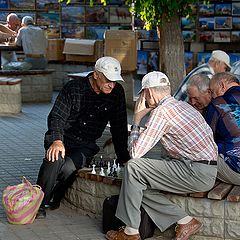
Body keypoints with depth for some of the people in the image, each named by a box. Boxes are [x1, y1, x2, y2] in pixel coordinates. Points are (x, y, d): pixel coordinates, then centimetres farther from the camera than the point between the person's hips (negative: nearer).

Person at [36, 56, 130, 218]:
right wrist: (57, 140, -32)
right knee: (55, 158, -34)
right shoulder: (74, 88, -8)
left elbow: (119, 127, 6)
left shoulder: (117, 92, -1)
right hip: (62, 137, -1)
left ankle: (55, 199, -1)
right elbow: (56, 116, -13)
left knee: (68, 168, -29)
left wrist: (123, 157, 3)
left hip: (86, 145, 1)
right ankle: (39, 203, -19)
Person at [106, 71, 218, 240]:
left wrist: (137, 120, 3)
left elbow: (135, 152, -12)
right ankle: (185, 221, 7)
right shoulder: (183, 105, 15)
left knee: (133, 167, -9)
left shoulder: (161, 111, -12)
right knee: (141, 185, 10)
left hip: (195, 173, -9)